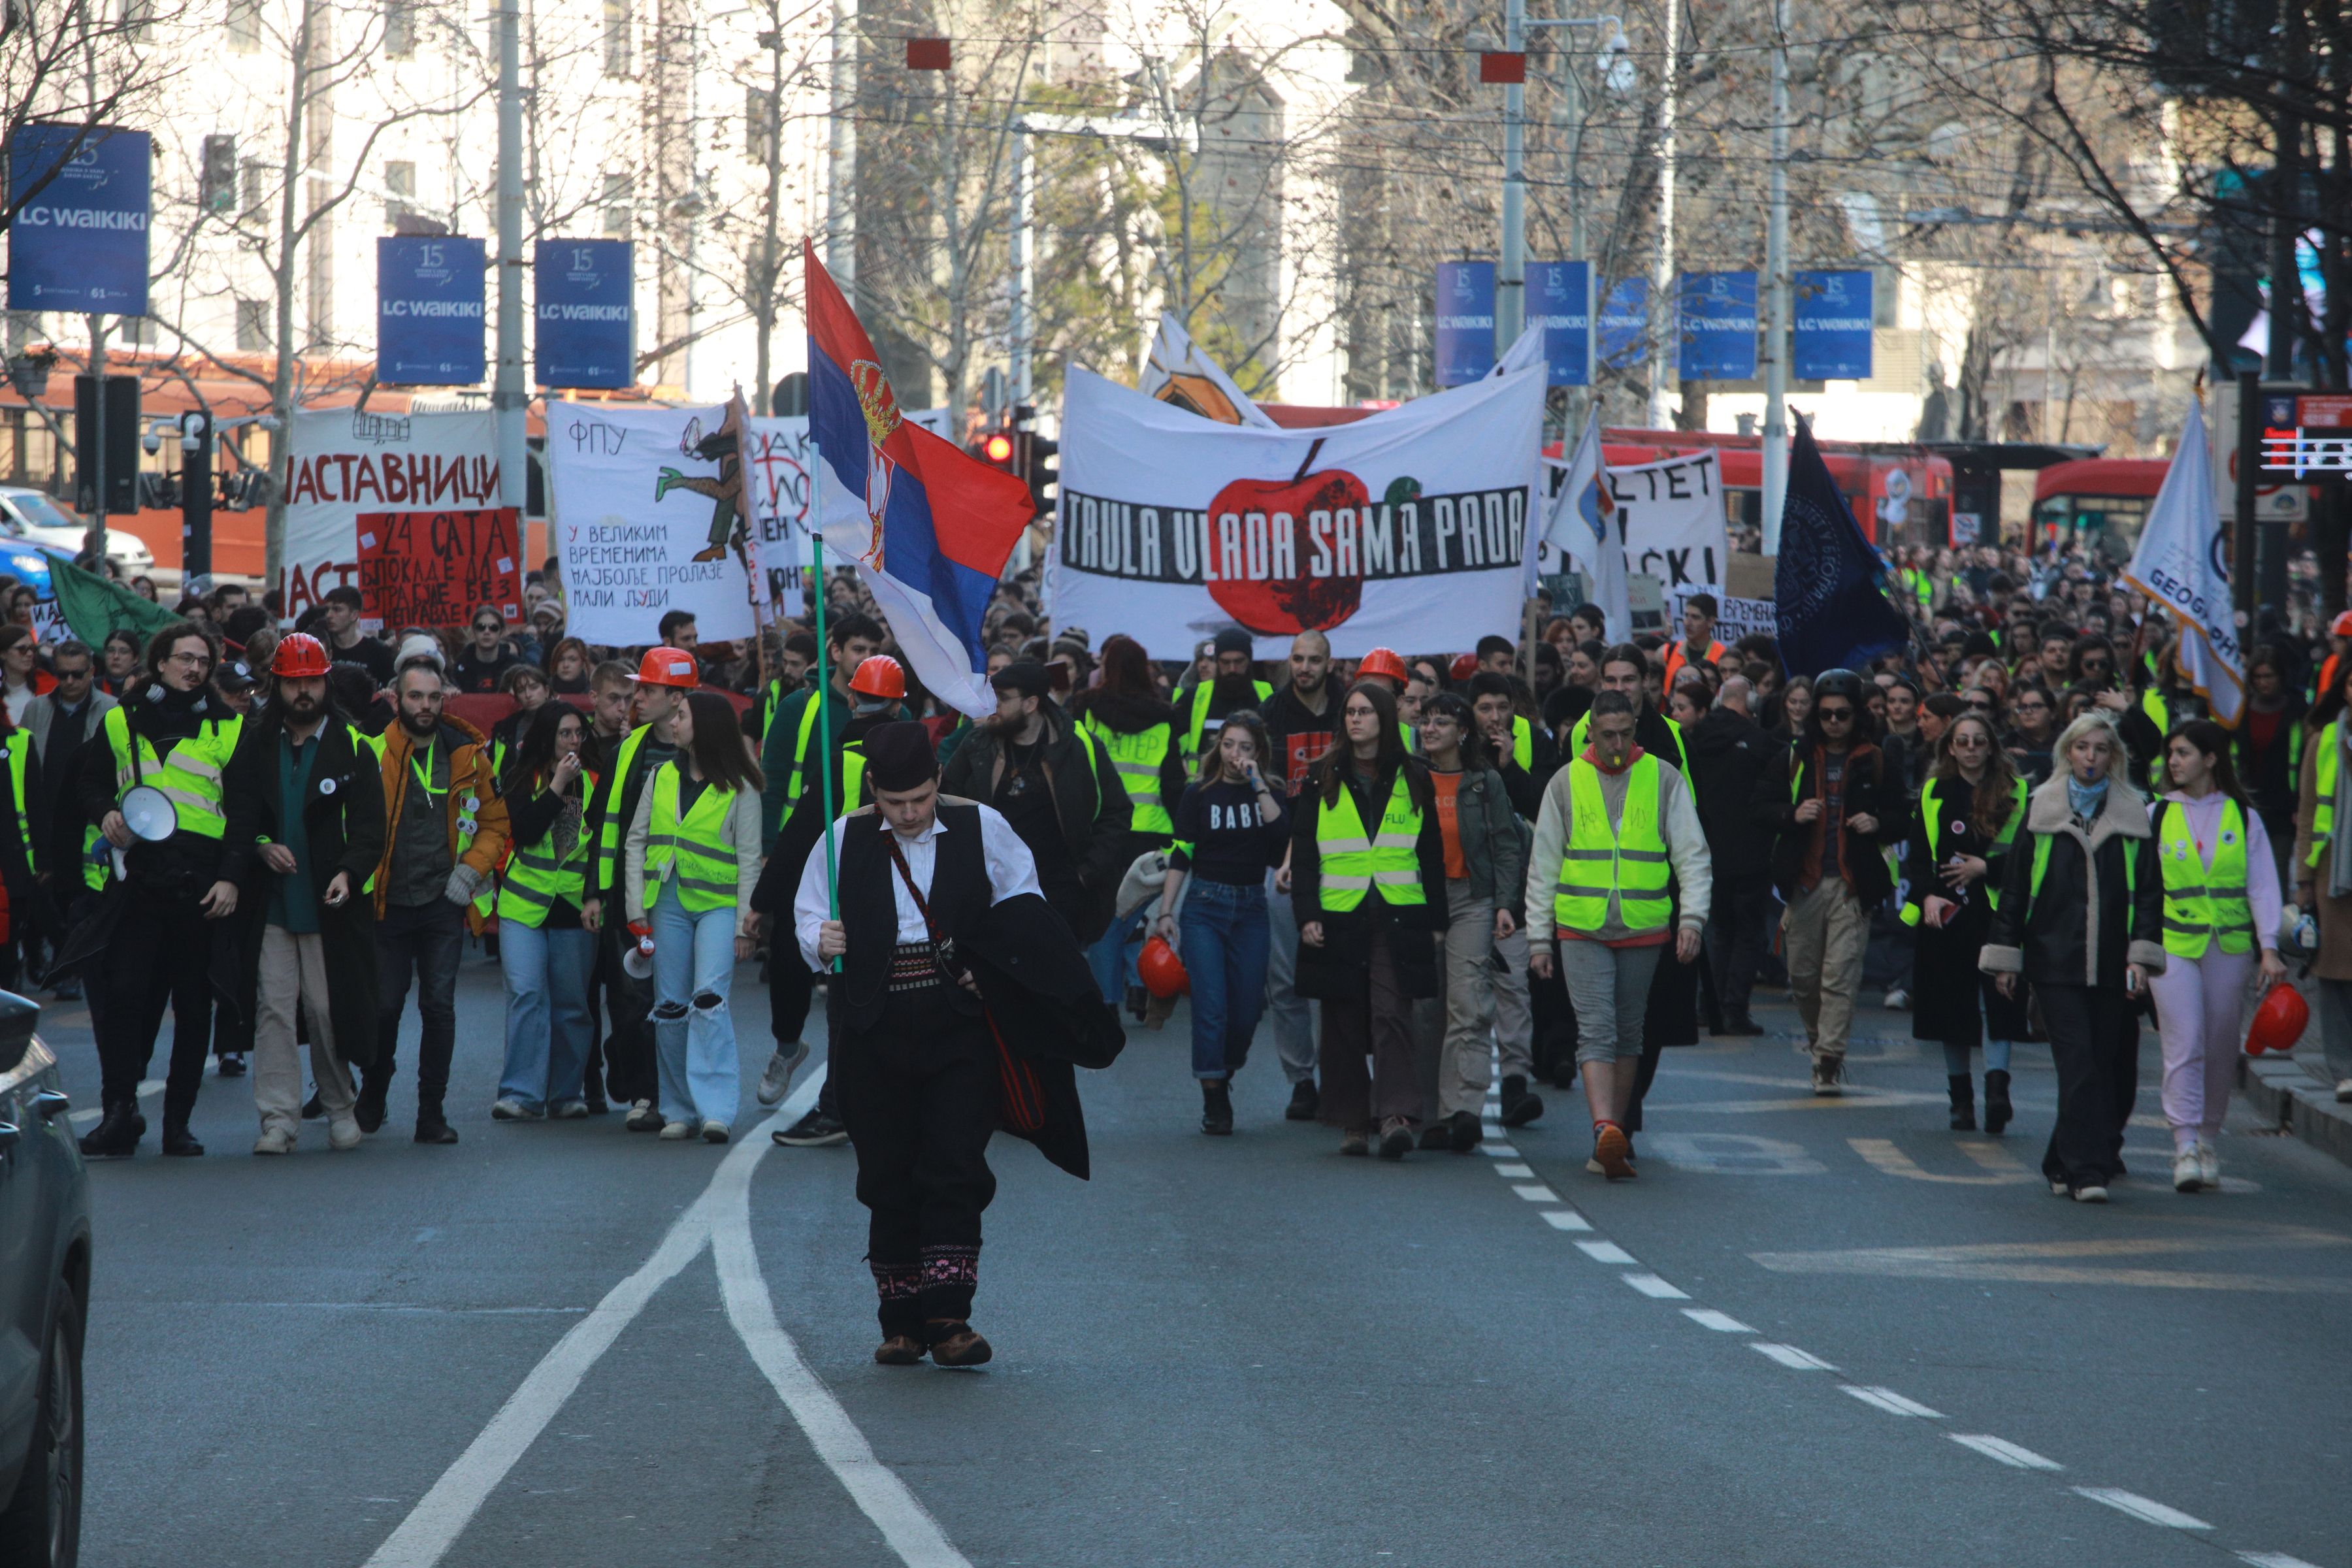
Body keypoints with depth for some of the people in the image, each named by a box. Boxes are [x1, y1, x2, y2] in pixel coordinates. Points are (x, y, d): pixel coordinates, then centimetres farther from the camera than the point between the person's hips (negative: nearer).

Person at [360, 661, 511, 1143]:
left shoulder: (467, 756, 4)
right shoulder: (372, 753, -4)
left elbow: (494, 822, 12)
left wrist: (471, 871, 0)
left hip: (443, 903, 1)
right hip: (388, 904, -1)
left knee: (439, 1007, -2)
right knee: (384, 1007, 4)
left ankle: (432, 1113, 5)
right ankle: (372, 1098, 26)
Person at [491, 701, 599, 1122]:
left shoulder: (592, 782, 7)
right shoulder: (523, 779, 4)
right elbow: (524, 830, -11)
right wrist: (558, 785, -12)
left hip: (574, 909, 2)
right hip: (524, 905, -2)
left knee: (571, 1002, 3)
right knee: (526, 994, -12)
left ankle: (566, 1094, 13)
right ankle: (522, 1094, -11)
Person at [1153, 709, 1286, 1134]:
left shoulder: (1268, 794, 7)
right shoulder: (1199, 794, 3)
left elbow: (1282, 835, -13)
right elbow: (1181, 856, 1)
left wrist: (1258, 785, -15)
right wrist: (1165, 912, -6)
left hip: (1251, 908, 2)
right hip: (1205, 907, -2)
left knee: (1247, 1009, 2)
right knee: (1210, 1006, -11)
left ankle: (1223, 1076, 27)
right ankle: (1214, 1100, -6)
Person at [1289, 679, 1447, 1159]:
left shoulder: (1414, 779, 9)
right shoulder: (1324, 779, 8)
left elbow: (1432, 854, 12)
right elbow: (1303, 851, 6)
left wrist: (1436, 920, 6)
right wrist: (1306, 914, -5)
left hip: (1398, 921, -1)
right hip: (1339, 918, 1)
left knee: (1392, 1013, -14)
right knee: (1344, 1024, 4)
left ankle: (1397, 1115, -21)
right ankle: (1351, 1122, 10)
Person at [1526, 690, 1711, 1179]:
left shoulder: (1663, 778, 5)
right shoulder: (1566, 782, 6)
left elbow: (1692, 855, 5)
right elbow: (1543, 864, 10)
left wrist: (1692, 918, -8)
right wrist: (1540, 938, 6)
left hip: (1643, 929, 1)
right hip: (1581, 929, -1)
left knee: (1629, 1033, 9)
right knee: (1596, 1030, -13)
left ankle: (1615, 1135, 19)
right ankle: (1606, 1135, -25)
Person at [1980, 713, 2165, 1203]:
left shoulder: (2133, 814, 9)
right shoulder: (2040, 809, 7)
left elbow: (2149, 890, 8)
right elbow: (2015, 886, 9)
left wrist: (2141, 955, -3)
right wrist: (2005, 956, 5)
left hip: (2112, 964, 2)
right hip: (2056, 960, -2)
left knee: (2112, 1066, 4)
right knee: (2078, 1065, -11)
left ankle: (2066, 1163, 21)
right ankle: (2085, 1169, -13)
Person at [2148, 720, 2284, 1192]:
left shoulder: (2244, 818, 6)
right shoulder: (2156, 816, 6)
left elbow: (2262, 886, 3)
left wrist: (2269, 948, -7)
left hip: (2230, 945, 1)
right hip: (2171, 944, -1)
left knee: (2220, 1047, 6)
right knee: (2183, 1044, -12)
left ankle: (2208, 1140, 21)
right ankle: (2185, 1146, -15)